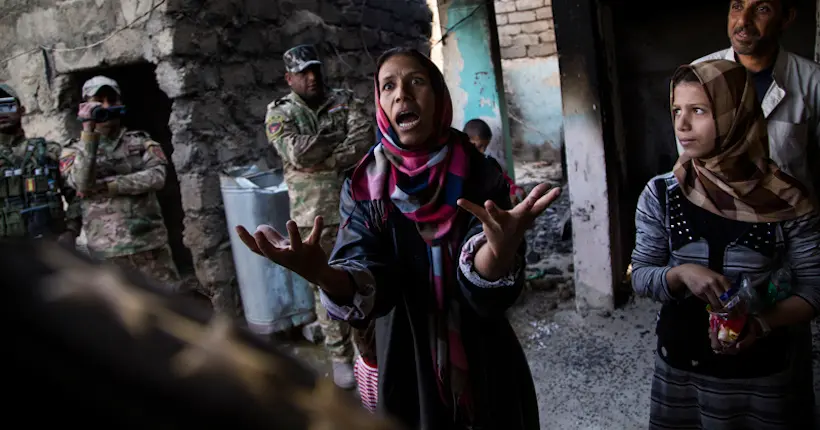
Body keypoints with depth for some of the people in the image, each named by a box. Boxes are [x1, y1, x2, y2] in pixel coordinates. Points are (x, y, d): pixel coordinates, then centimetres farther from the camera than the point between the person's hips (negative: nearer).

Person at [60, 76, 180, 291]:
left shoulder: (141, 141, 9)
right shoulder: (74, 150, 5)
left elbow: (157, 177, -7)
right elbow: (82, 184, -15)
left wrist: (108, 186, -14)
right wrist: (88, 130, -17)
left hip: (151, 242, 1)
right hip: (109, 250, -1)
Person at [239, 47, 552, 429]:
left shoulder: (481, 175, -11)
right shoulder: (365, 187, -9)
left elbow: (489, 286, -23)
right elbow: (368, 282, -20)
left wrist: (501, 246, -46)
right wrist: (321, 274, -43)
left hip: (486, 365, 0)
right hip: (408, 366, 0)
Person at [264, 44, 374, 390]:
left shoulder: (345, 101, 5)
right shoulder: (279, 114, 0)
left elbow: (364, 141, -11)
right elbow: (296, 153, -18)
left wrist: (321, 162, -17)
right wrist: (339, 138, -9)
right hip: (315, 215, -1)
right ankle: (340, 357, 22)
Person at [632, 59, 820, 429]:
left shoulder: (785, 200, -12)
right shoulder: (660, 195, -8)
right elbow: (640, 275, -4)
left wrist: (762, 323, -22)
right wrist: (682, 274, -23)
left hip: (759, 374, -1)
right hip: (679, 367, 1)